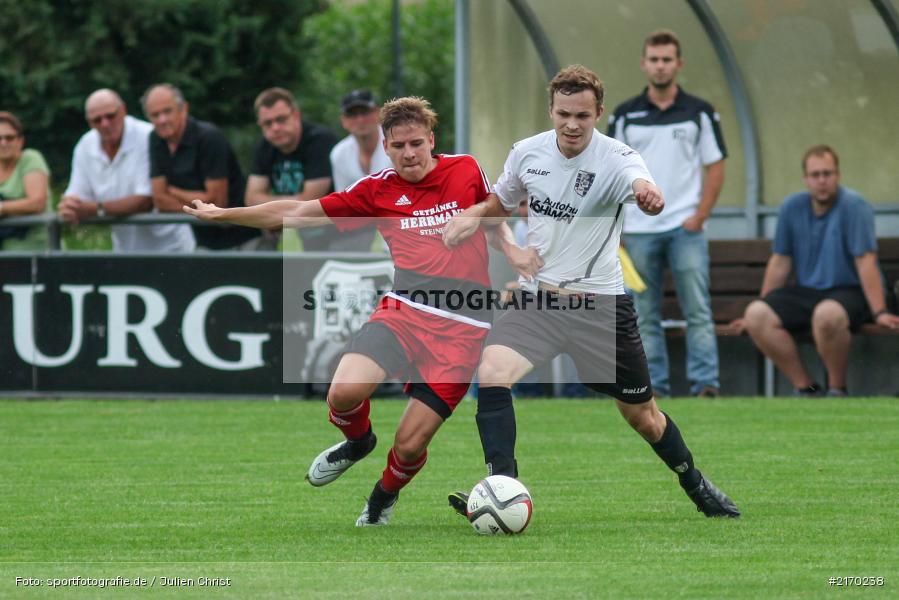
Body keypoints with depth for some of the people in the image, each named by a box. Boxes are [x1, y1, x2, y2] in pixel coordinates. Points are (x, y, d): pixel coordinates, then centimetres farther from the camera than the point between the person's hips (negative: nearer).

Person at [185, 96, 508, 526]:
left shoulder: (467, 172, 3)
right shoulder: (379, 190, 5)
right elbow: (299, 214, 9)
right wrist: (224, 215, 10)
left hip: (461, 326, -1)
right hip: (403, 309, 1)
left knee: (409, 446, -6)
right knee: (344, 393, -26)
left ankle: (384, 497, 32)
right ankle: (357, 441, 13)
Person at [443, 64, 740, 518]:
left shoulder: (615, 158, -15)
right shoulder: (527, 153, -1)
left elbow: (641, 185, -39)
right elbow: (500, 203, 18)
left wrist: (649, 195, -64)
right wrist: (471, 217, -4)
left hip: (600, 303, -3)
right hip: (538, 296, 3)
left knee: (641, 415, 9)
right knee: (491, 376, -24)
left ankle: (695, 484, 35)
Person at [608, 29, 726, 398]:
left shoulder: (700, 113, 3)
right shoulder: (624, 116, 7)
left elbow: (715, 169, 3)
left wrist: (699, 216, -8)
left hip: (685, 229, -2)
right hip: (638, 230, 2)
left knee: (698, 311, -7)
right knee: (644, 316, 4)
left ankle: (705, 384, -8)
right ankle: (654, 388, 8)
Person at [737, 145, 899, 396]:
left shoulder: (853, 206, -10)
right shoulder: (792, 207, 6)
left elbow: (866, 262, -16)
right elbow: (780, 262, 12)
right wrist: (761, 314, 14)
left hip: (850, 293, -6)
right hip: (806, 291, 6)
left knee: (827, 314, -40)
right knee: (756, 315, -20)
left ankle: (837, 389, -17)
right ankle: (805, 387, -10)